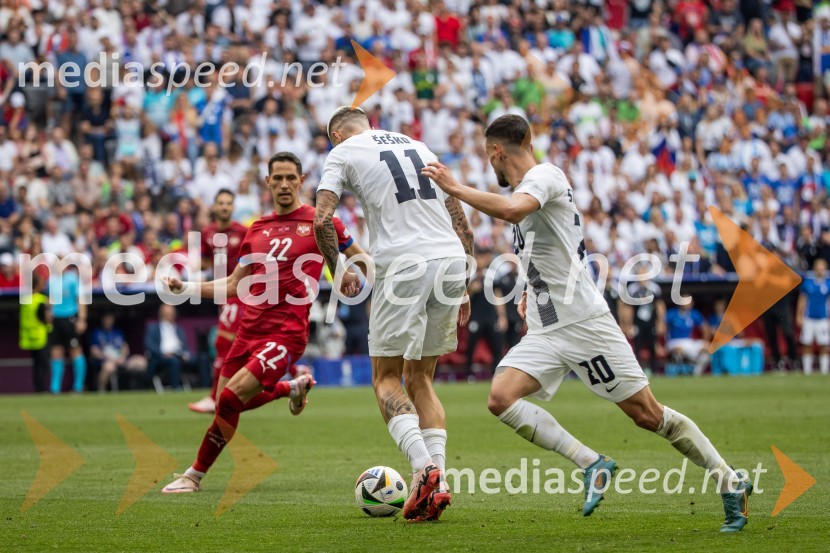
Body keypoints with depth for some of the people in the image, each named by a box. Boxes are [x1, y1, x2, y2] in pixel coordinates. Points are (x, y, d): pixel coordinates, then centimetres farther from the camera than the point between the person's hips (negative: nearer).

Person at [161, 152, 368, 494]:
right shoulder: (257, 230, 14)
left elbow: (362, 261, 11)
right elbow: (235, 285, 17)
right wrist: (186, 288, 10)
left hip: (285, 333, -6)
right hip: (249, 329, 6)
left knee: (230, 399, -16)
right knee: (227, 404, 10)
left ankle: (195, 475, -2)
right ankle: (294, 387, 34)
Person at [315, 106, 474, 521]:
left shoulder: (343, 151, 9)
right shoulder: (420, 148, 25)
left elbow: (322, 222, -4)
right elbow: (462, 225, 22)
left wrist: (338, 270, 11)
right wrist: (463, 289, 24)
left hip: (403, 265, -5)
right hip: (451, 259, 5)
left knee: (386, 380, 4)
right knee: (420, 378, 15)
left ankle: (424, 467, -18)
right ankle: (438, 484, 1)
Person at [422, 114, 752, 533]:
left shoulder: (545, 175, -10)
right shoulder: (520, 190, 18)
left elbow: (513, 210, -34)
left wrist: (455, 188, -25)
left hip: (584, 322, -9)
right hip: (544, 333, 9)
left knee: (648, 415, -5)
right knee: (501, 399, -15)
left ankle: (730, 482, 10)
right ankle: (592, 464, -9)